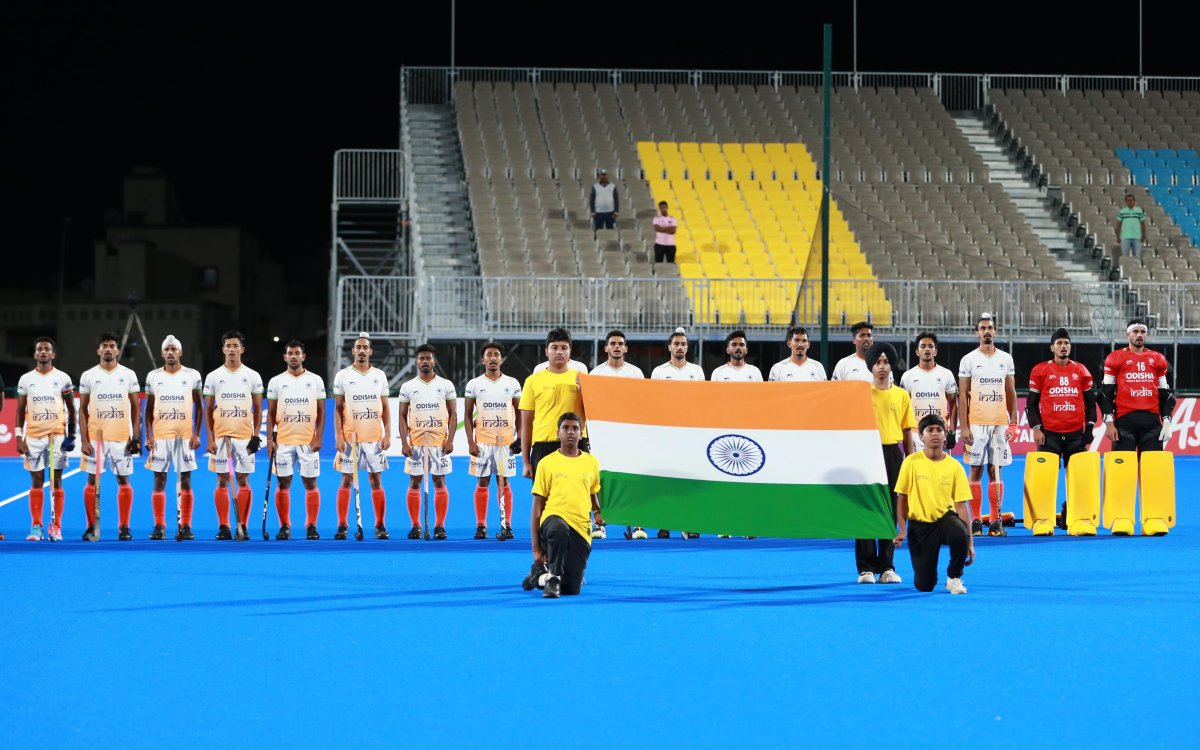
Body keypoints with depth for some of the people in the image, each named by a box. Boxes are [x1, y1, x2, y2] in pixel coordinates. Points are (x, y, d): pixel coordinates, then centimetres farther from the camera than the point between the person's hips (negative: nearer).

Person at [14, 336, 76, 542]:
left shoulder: (63, 378, 4)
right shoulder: (25, 379, 6)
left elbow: (71, 409, 7)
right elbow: (20, 411, 8)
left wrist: (72, 435, 0)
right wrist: (19, 437, 0)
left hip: (57, 436, -1)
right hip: (33, 436, 1)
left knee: (56, 482, -1)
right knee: (36, 482, 1)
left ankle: (56, 527, 2)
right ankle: (36, 526, 4)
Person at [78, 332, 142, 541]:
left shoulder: (129, 375, 5)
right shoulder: (88, 376, 4)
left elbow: (136, 408, 7)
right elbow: (83, 410, 5)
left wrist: (136, 437, -3)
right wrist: (84, 440, -4)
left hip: (122, 438, 0)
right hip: (95, 437, 0)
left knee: (123, 481, 2)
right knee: (92, 481, 0)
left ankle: (124, 527, 7)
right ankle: (91, 527, 6)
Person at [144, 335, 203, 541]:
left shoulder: (193, 375, 3)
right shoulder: (153, 377, 7)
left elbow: (199, 407, 5)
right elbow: (148, 408, 10)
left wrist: (197, 434, -3)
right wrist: (148, 435, 1)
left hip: (185, 436, -1)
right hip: (160, 436, 1)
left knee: (185, 481, -1)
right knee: (159, 481, 0)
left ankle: (185, 526, 2)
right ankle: (159, 527, 4)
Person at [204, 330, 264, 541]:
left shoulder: (253, 376, 5)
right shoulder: (213, 377, 5)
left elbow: (258, 409, 7)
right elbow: (208, 410, 7)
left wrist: (256, 436, -2)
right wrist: (210, 438, -1)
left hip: (244, 436, 0)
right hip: (221, 436, 0)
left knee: (243, 481, -1)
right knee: (222, 481, 1)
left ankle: (242, 526, 4)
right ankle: (223, 527, 4)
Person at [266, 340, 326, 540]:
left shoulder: (315, 380, 5)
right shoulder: (276, 382, 6)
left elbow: (321, 412, 5)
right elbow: (271, 413, 6)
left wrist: (318, 438, -5)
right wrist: (270, 439, -3)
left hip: (308, 441, 0)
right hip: (283, 441, 0)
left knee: (310, 483, -1)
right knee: (283, 484, 1)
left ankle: (311, 526, 6)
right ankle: (284, 527, 8)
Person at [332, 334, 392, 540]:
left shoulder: (379, 375, 7)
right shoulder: (343, 376, 2)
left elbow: (385, 408, 9)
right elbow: (338, 409, 3)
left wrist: (387, 434, 0)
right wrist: (338, 436, -6)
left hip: (374, 438, 1)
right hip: (350, 438, -1)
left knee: (376, 481, 2)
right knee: (346, 480, 0)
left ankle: (380, 525, 7)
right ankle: (342, 525, 4)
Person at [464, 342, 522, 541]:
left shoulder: (512, 383, 6)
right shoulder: (474, 384, 3)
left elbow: (519, 413, 10)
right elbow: (467, 416, 4)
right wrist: (470, 442, -4)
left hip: (506, 440, 0)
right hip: (482, 440, 0)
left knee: (504, 483, 1)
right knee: (482, 483, 2)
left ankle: (506, 526, 2)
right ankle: (480, 526, 7)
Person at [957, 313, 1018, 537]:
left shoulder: (1006, 359, 9)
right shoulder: (968, 360, 2)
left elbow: (1011, 393, 12)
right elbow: (962, 396, 1)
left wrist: (1013, 422, 3)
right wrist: (963, 427, -6)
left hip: (1000, 424, 2)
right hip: (976, 424, -2)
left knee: (996, 471, 3)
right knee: (976, 471, -1)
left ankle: (996, 521, 5)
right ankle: (975, 521, 3)